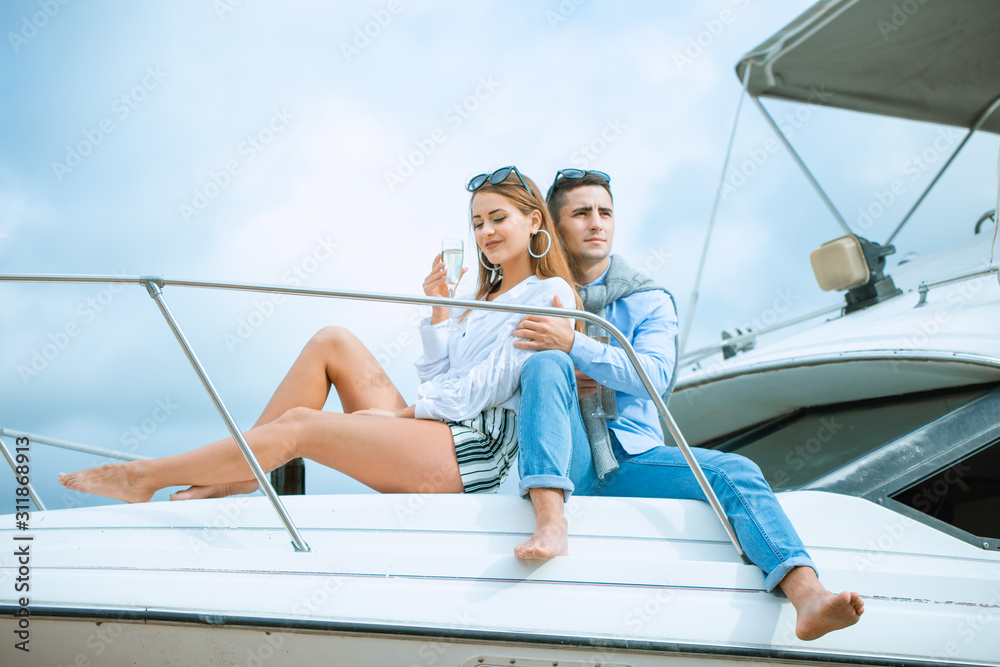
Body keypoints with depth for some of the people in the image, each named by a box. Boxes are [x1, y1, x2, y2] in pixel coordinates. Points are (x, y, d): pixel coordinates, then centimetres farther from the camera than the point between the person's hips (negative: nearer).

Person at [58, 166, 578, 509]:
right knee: (332, 341, -4)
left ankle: (144, 477, -6)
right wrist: (439, 310, 6)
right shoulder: (485, 295, 25)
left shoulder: (551, 295, -2)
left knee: (299, 424, -17)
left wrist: (399, 413, -9)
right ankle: (238, 473, -6)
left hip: (476, 445, -8)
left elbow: (491, 385, -12)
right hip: (435, 435, 8)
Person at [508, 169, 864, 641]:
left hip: (633, 456, 2)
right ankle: (551, 522, -47)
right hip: (566, 460, -1)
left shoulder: (649, 301, 11)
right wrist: (561, 381, -11)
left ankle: (807, 595, -46)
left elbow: (655, 376, -8)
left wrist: (574, 344, -22)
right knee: (546, 363, -28)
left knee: (734, 471, -24)